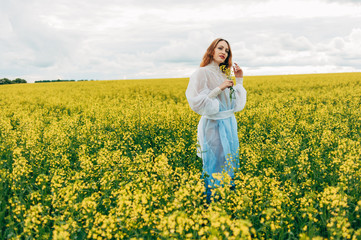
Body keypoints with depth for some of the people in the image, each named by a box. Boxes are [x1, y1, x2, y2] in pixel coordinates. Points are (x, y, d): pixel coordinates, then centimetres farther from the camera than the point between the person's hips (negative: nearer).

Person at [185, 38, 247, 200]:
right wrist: (219, 88, -20)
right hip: (213, 127, -8)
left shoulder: (223, 74, 13)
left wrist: (239, 80, 5)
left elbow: (238, 103, 11)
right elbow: (198, 104, -18)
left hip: (229, 126, 8)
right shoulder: (202, 73, -10)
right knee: (215, 166, -1)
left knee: (229, 164, 13)